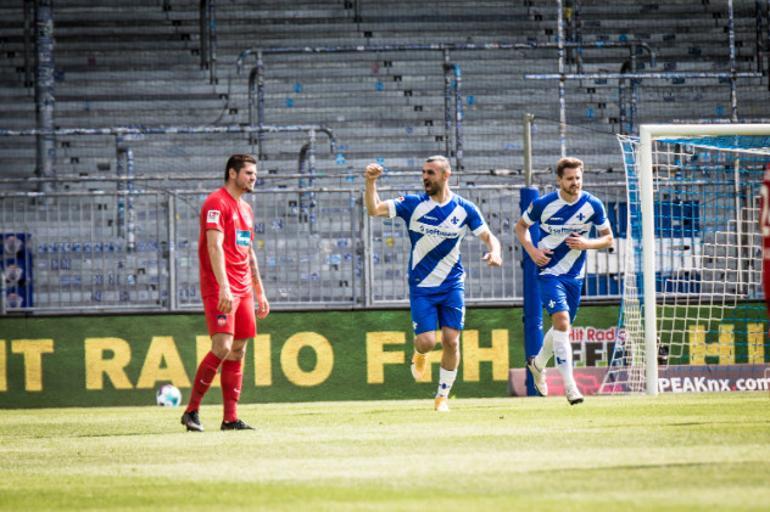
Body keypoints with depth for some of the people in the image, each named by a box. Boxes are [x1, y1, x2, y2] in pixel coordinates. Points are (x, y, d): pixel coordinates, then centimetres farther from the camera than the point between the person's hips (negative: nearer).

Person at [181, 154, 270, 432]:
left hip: (243, 291, 9)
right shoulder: (217, 203, -8)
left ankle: (230, 418, 5)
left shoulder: (245, 209, 20)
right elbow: (215, 246, -18)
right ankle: (191, 410, -11)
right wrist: (224, 287, -27)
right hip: (220, 288, -9)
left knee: (238, 352, 5)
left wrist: (259, 293, 22)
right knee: (223, 347, -18)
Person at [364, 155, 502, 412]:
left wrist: (494, 253, -20)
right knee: (426, 341, -10)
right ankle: (420, 353, 30)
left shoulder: (464, 209, -2)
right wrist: (371, 183, -31)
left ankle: (443, 395, 11)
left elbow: (489, 237, 3)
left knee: (451, 340, -6)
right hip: (421, 286, -1)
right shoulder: (413, 204, -5)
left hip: (452, 285, 1)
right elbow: (374, 210, -14)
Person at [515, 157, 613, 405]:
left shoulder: (593, 205, -6)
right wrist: (532, 251, -10)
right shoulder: (543, 204, -10)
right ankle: (570, 386, -23)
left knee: (562, 326, 16)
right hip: (549, 271, -4)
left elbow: (608, 238, 4)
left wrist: (586, 244, -16)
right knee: (562, 321, -21)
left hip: (575, 275, 4)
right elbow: (521, 226, 6)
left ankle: (538, 363, 46)